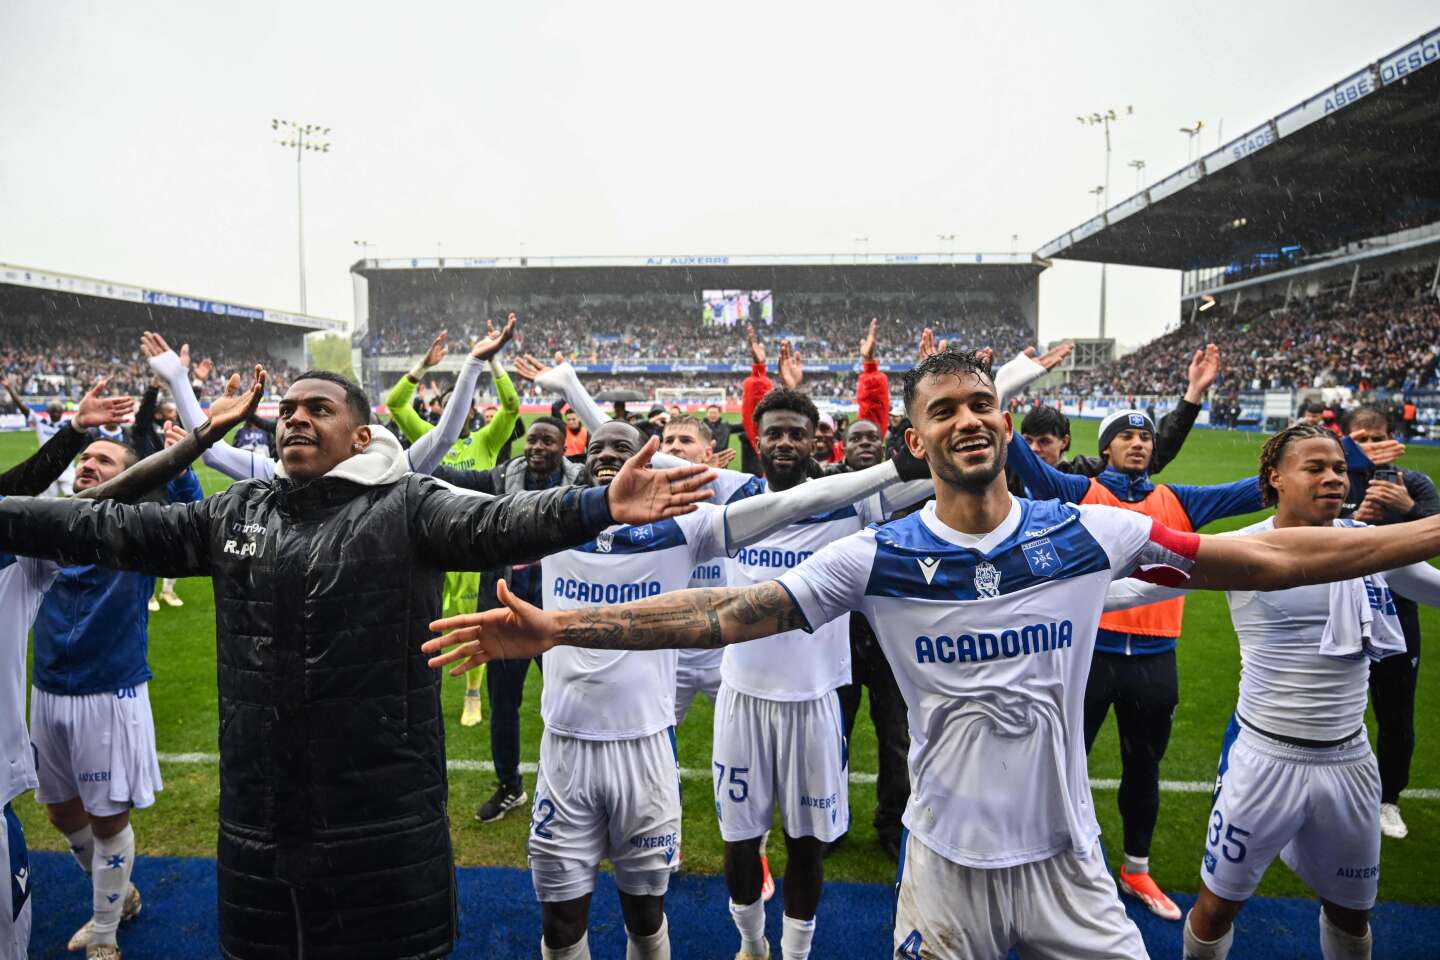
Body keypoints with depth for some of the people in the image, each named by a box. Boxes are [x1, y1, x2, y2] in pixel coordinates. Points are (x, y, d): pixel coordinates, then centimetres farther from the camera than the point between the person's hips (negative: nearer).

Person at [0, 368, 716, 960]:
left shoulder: (406, 506, -9)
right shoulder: (234, 512, 8)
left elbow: (496, 523, -25)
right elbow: (112, 530, 12)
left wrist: (600, 508, -42)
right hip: (258, 816, 5)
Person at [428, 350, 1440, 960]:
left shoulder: (1089, 534, -6)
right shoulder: (878, 558, -11)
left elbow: (1269, 556, -1)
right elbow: (719, 614, -14)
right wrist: (557, 627, -20)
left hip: (1067, 857, 1)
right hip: (949, 861, -1)